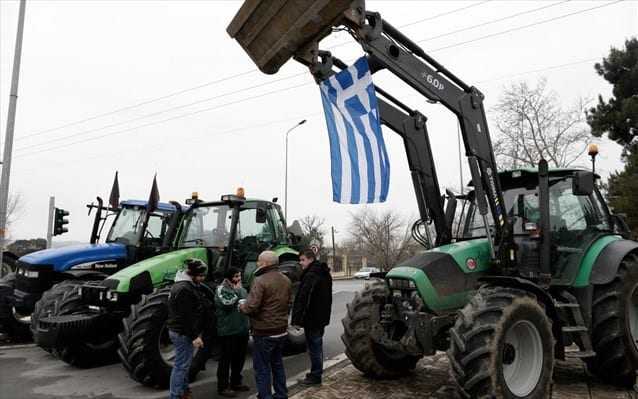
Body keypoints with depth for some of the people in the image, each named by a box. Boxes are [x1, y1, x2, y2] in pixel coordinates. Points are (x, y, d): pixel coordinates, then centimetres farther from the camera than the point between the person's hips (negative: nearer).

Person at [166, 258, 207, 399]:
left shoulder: (184, 285, 11)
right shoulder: (184, 289, -22)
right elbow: (186, 316, -24)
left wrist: (195, 333, 22)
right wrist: (194, 336, -21)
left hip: (179, 330, 11)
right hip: (183, 333, -11)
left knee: (183, 364, 21)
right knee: (181, 365, -2)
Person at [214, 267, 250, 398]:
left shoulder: (241, 288, 14)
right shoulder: (221, 289, -9)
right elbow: (228, 304, -23)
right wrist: (236, 291, -15)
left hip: (242, 330, 7)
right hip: (227, 331, -7)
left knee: (240, 358, 15)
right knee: (226, 359, 0)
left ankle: (236, 383, 30)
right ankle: (223, 387, 10)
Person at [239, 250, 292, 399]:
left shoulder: (260, 281, -19)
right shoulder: (286, 280, 6)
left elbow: (251, 307, -23)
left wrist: (241, 306, -3)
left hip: (264, 332, -8)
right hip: (281, 330, 8)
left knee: (262, 368, 4)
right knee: (277, 364, 20)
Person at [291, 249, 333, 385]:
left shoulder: (310, 276, -21)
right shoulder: (325, 274, 11)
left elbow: (302, 299, -25)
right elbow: (328, 297, 20)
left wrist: (296, 318, -22)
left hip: (312, 318, -10)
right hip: (322, 317, 10)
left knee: (313, 346, 0)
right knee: (317, 345, 19)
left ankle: (315, 376, 9)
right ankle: (317, 373, 30)